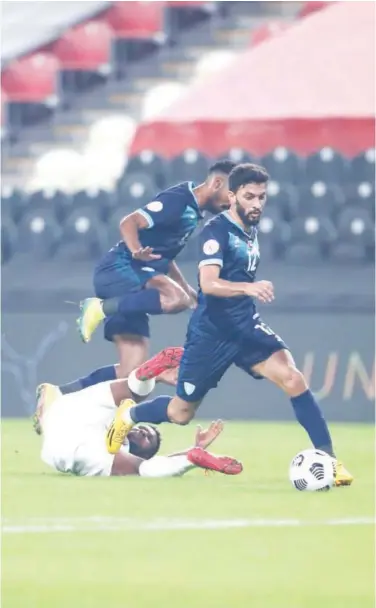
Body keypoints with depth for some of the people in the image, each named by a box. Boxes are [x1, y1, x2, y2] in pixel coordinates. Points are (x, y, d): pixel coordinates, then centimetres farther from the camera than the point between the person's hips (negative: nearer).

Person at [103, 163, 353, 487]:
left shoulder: (250, 231, 8)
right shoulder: (217, 230, -16)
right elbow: (209, 283, -31)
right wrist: (248, 287, -45)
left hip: (247, 327, 5)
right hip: (211, 333, -5)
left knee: (293, 378, -20)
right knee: (181, 413, 9)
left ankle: (328, 459, -21)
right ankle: (127, 417, 40)